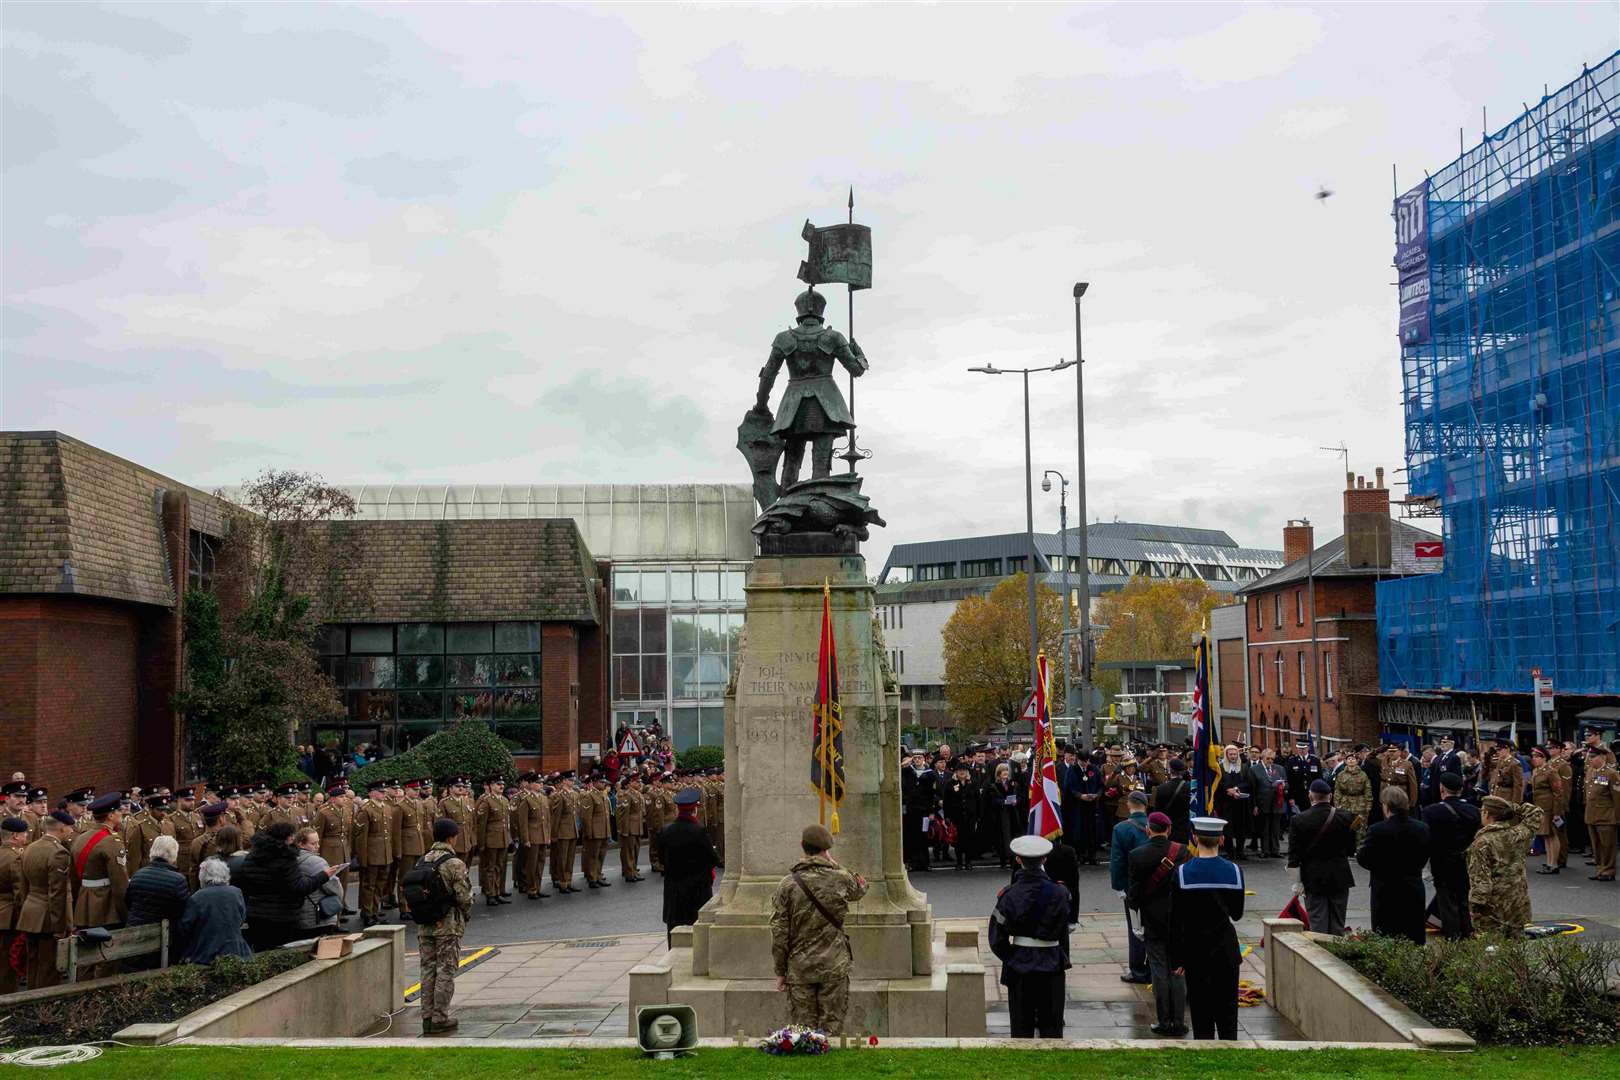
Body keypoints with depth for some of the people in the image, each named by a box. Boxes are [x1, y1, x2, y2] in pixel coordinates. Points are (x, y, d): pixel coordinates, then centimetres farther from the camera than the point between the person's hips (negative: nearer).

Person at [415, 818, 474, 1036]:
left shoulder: (421, 862, 5)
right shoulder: (454, 864, -14)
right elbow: (464, 897, -14)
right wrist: (466, 915, 6)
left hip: (424, 925, 6)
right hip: (447, 924, -6)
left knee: (428, 969, 11)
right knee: (445, 970, 1)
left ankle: (427, 1017, 15)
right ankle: (440, 1019, 3)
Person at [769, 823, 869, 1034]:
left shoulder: (788, 884, -6)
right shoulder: (841, 879, -6)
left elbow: (779, 932, -4)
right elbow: (861, 887, 20)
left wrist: (780, 971, 4)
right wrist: (835, 865, 18)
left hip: (799, 969, 0)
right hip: (834, 967, 0)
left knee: (802, 1027, 7)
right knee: (832, 1025, 7)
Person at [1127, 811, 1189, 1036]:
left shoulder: (1137, 855, -9)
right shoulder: (1183, 851, -6)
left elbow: (1135, 891, -6)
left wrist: (1139, 920, 4)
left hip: (1153, 920, -1)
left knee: (1159, 970, 5)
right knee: (1178, 971, 8)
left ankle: (1164, 1022, 8)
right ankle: (1178, 1021, 10)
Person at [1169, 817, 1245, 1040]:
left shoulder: (1182, 873, -11)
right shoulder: (1234, 871, -6)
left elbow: (1176, 921, -8)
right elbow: (1237, 914, 5)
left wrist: (1176, 960, -1)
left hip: (1196, 950, -1)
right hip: (1226, 948, 1)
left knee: (1200, 1008, 8)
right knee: (1227, 1008, 11)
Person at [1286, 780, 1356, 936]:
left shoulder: (1299, 820, -12)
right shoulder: (1346, 817, -6)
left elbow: (1294, 856, -10)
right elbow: (1352, 849, 4)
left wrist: (1297, 882, -3)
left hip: (1313, 878, -2)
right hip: (1340, 876, 2)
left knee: (1318, 925, 3)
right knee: (1338, 925, 12)